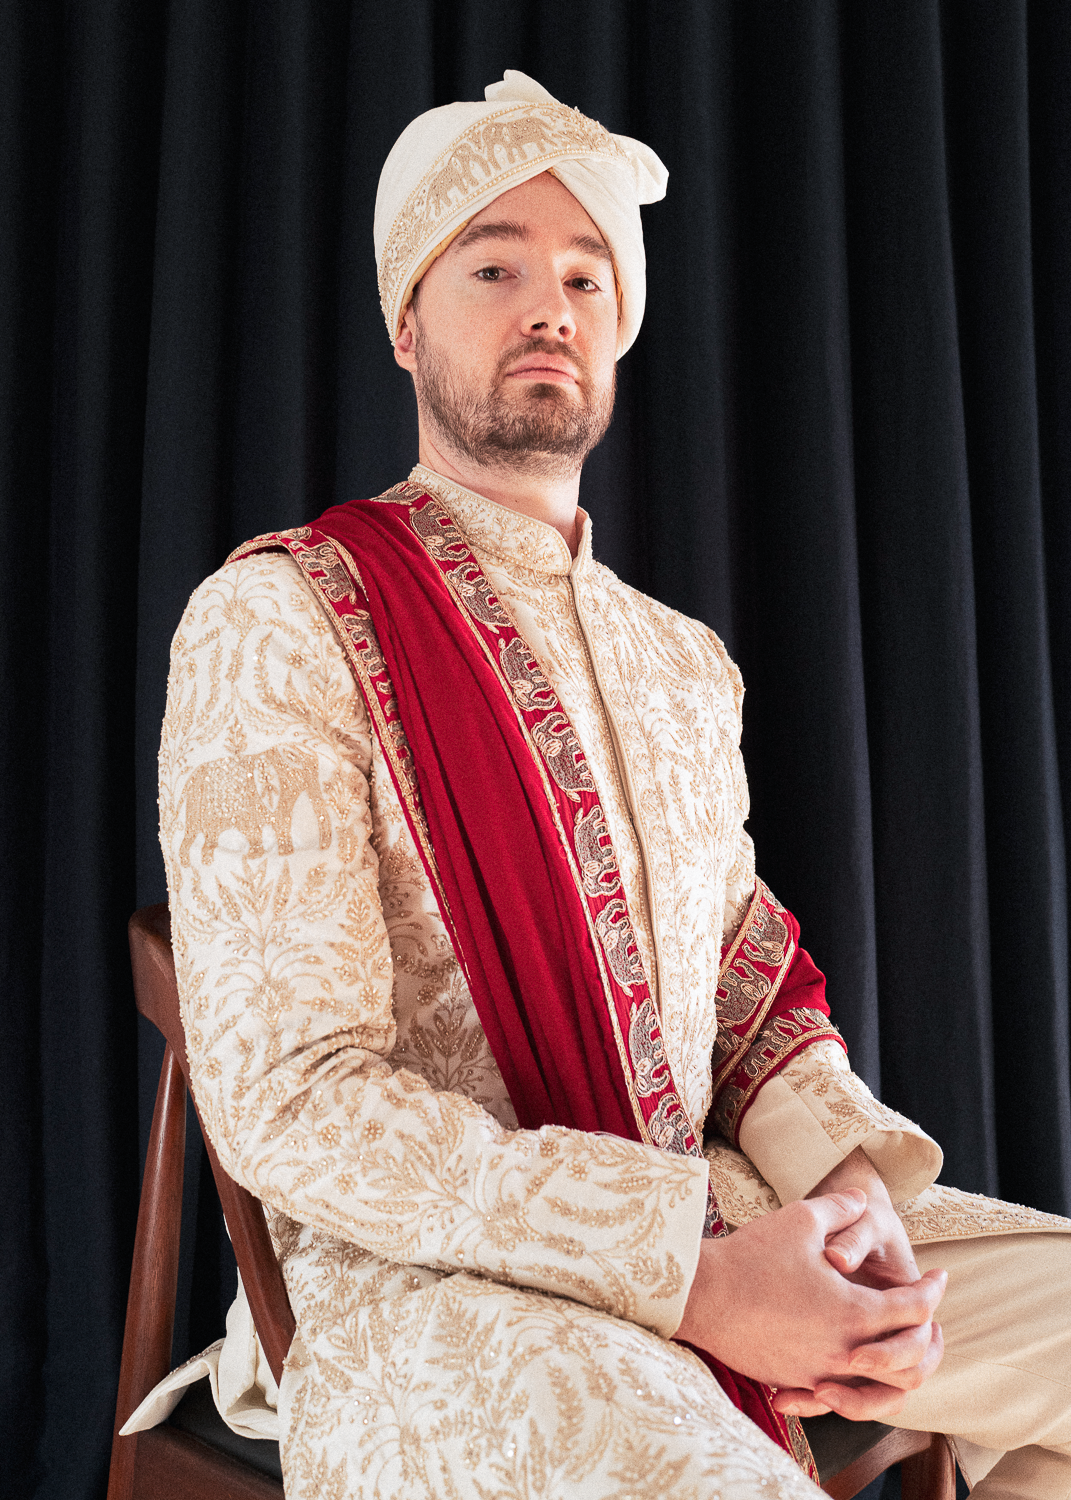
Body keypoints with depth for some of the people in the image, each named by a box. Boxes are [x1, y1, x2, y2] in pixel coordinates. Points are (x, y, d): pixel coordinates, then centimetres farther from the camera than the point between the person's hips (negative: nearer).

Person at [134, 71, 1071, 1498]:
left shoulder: (686, 663, 14)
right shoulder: (277, 623, -8)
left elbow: (750, 976, 16)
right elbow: (292, 1093, -14)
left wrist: (850, 1176, -6)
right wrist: (684, 1269, -21)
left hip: (717, 1213, 7)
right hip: (428, 1268, -7)